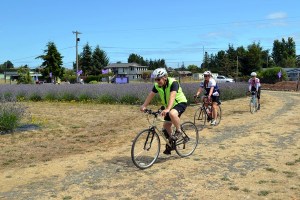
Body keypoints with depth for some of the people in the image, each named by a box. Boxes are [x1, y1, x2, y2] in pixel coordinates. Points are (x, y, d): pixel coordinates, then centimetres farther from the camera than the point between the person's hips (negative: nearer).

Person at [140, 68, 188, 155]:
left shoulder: (173, 83, -27)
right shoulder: (157, 85, -8)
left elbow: (172, 96, -40)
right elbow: (150, 95, -12)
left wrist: (167, 109, -52)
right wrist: (144, 106, -26)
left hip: (180, 103, -7)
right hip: (168, 106, 7)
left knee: (172, 114, -38)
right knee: (166, 125, 5)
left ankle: (178, 131, -13)